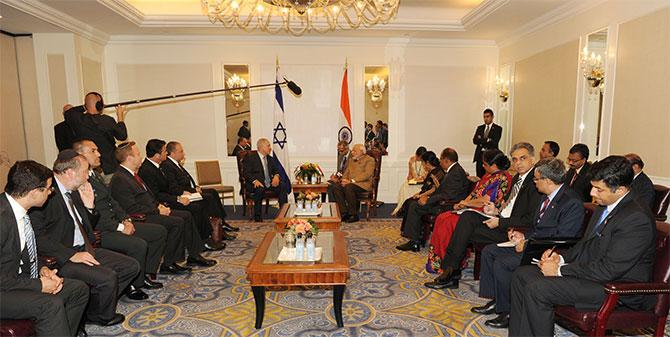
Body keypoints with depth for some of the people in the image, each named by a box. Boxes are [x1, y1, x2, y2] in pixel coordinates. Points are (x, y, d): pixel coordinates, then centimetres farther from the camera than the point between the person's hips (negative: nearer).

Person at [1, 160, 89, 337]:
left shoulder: (18, 208, 1)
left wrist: (42, 268, -1)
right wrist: (38, 285, -18)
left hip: (20, 279, 9)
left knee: (79, 289, 2)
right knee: (51, 305, -29)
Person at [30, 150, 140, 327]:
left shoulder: (73, 191, 12)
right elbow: (38, 237, -22)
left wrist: (89, 205, 2)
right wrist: (71, 255, -23)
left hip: (84, 249, 9)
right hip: (60, 258, -9)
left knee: (131, 266, 1)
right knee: (107, 277, -26)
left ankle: (93, 307, 13)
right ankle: (100, 316, 4)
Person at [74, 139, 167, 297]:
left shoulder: (95, 175, 16)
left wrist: (126, 220, 5)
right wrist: (120, 227, -17)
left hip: (116, 223, 10)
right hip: (99, 231, -10)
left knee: (160, 231, 4)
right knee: (139, 244, -30)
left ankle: (144, 275, 11)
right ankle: (132, 286, -6)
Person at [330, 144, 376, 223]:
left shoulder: (369, 160, 0)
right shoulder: (351, 160, 24)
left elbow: (367, 174, -13)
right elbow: (346, 172, 20)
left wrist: (351, 181, -20)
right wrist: (344, 180, -5)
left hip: (364, 184, -6)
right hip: (349, 183, 7)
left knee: (349, 187, -36)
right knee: (336, 186, -21)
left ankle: (353, 215, -24)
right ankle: (344, 213, -19)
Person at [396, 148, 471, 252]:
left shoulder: (456, 173, -19)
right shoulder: (453, 170, 15)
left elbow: (447, 195, -26)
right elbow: (441, 190, 18)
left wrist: (428, 200, -19)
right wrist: (428, 197, 5)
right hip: (443, 202, 11)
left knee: (415, 206, -15)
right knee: (413, 203, 6)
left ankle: (414, 242, -7)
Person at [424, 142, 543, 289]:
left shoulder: (535, 182, -14)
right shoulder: (517, 178, 15)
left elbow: (531, 221, -20)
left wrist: (500, 222, -18)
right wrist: (497, 211, 4)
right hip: (502, 220, 8)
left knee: (466, 232, -17)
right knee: (467, 216, -11)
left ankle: (450, 272, -1)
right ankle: (450, 269, -13)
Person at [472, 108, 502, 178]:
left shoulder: (498, 129, 2)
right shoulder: (480, 128, 15)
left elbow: (494, 142, -11)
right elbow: (475, 140, 2)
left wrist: (481, 141, -8)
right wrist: (487, 140, -11)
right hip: (480, 155, 4)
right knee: (479, 177, 3)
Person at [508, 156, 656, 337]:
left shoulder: (637, 219, -21)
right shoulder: (604, 207, 8)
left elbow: (609, 270, -24)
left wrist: (560, 270, -18)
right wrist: (561, 257, 2)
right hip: (590, 270, 10)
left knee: (537, 289, -24)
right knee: (522, 274, 1)